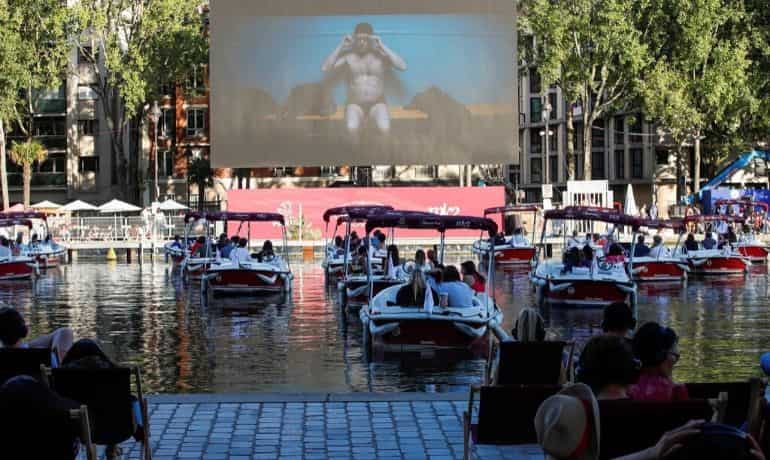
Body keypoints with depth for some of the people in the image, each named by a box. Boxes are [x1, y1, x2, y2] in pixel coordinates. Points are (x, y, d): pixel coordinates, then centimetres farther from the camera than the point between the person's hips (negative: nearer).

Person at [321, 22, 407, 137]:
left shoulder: (380, 56, -1)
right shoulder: (348, 56, 1)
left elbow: (403, 66, -14)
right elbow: (325, 68, -7)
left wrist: (383, 47, -14)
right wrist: (340, 46, -8)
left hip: (377, 104, 0)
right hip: (355, 105, 0)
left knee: (385, 129, -33)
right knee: (352, 128, -34)